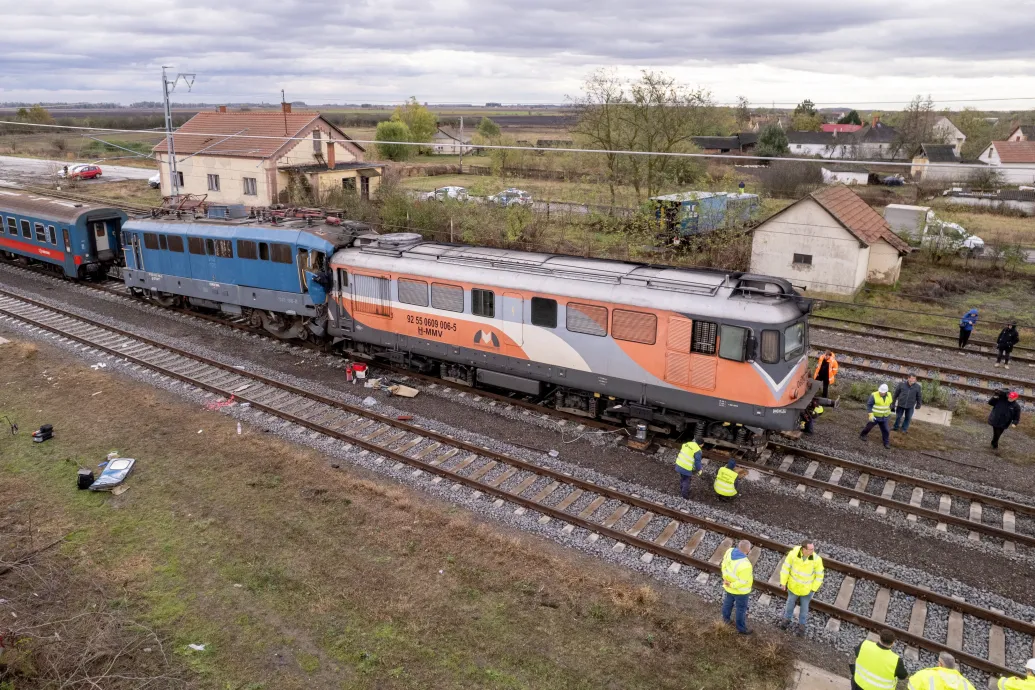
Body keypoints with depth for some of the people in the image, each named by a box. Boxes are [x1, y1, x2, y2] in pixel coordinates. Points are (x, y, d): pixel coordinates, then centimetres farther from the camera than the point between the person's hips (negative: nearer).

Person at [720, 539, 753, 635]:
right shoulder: (745, 565, -40)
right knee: (741, 609, 19)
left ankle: (725, 619, 54)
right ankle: (741, 629, 40)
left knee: (728, 603, 31)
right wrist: (731, 585, -16)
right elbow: (743, 582, -29)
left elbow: (724, 566, -4)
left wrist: (726, 579, 4)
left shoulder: (729, 552, -21)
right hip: (740, 591, -6)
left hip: (728, 587, 6)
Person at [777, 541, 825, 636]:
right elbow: (786, 567, -16)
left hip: (807, 587, -1)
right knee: (790, 601, 24)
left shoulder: (817, 559, -31)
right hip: (793, 584, 1)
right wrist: (783, 582, -9)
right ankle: (787, 619, 51)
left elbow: (819, 575, -14)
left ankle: (802, 625, 45)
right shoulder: (793, 553, -31)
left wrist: (813, 589, -8)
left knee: (804, 605, 20)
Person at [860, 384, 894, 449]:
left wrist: (889, 412, 20)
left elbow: (890, 404, 13)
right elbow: (869, 405, -16)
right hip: (875, 416, -3)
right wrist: (871, 414, -21)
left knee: (885, 430, 5)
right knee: (869, 426, 13)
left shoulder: (889, 395, -4)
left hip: (884, 417, 3)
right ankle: (862, 435, 36)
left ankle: (886, 443, 16)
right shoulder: (874, 396, -21)